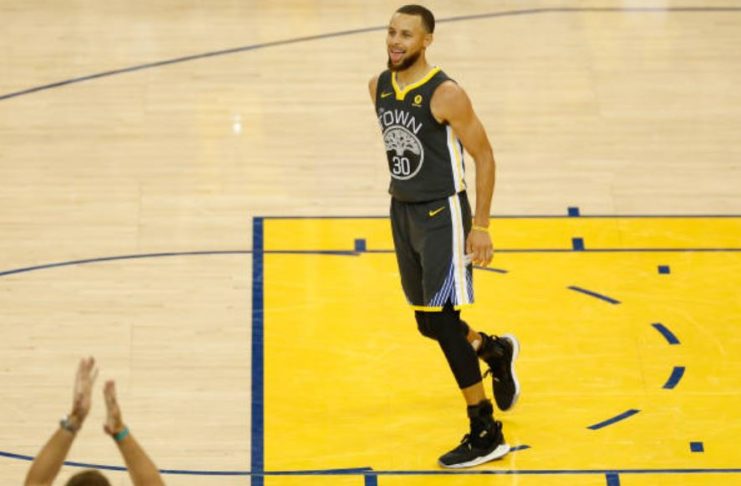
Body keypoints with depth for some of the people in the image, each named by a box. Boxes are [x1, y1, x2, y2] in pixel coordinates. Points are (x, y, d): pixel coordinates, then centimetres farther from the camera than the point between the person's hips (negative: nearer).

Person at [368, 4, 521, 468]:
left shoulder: (446, 94, -18)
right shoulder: (379, 87, 3)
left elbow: (484, 155, -13)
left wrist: (481, 226, -15)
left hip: (443, 214, -7)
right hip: (403, 211, 7)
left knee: (442, 321, -11)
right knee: (428, 323, 13)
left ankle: (486, 434, -2)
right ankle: (497, 351, 44)